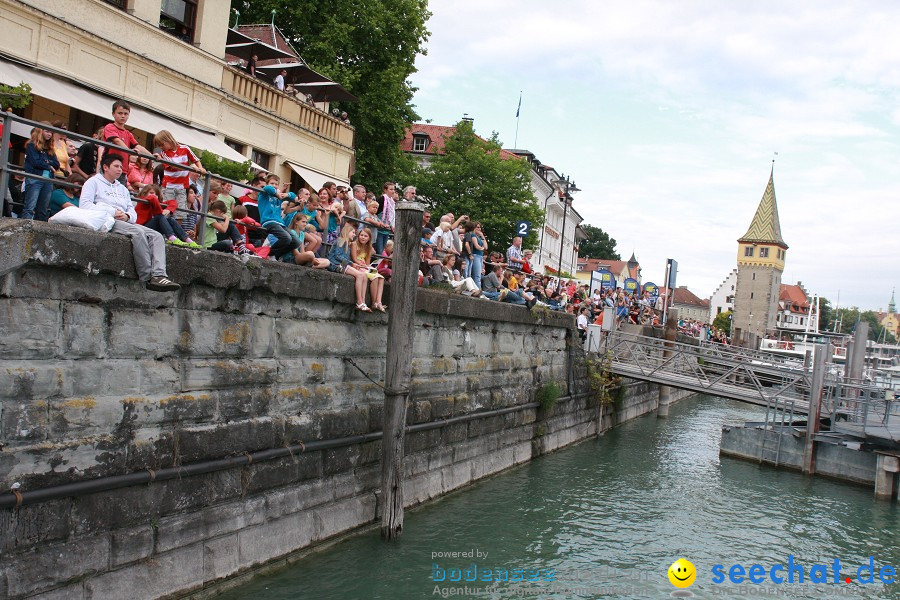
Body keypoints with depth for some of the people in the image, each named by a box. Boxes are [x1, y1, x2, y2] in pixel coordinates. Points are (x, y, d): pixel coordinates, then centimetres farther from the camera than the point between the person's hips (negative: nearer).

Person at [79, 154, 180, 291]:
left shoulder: (123, 188, 36)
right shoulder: (94, 182, 16)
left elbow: (133, 212, 23)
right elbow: (84, 204, -3)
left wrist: (127, 216, -4)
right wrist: (112, 212, -13)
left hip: (126, 223, 6)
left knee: (157, 236, -20)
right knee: (138, 232, -35)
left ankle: (159, 275, -41)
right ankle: (148, 278, -38)